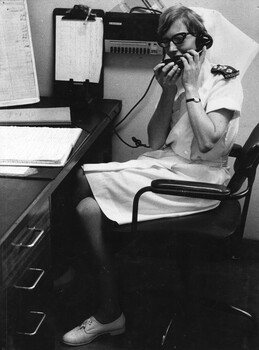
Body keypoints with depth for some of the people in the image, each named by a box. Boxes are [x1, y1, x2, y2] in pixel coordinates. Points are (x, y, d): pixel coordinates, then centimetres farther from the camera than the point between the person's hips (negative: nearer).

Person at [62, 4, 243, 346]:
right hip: (165, 164, 7)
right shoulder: (178, 79, 15)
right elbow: (156, 142, 7)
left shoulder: (225, 81, -5)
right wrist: (168, 92, -4)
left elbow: (206, 140, -22)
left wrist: (190, 87, -13)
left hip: (196, 178, -7)